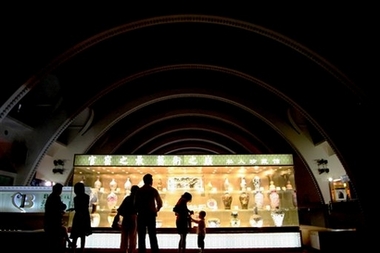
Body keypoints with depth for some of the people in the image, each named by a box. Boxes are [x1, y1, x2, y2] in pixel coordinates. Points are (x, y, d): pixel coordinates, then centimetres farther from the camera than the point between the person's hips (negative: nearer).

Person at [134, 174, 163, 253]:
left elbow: (135, 203, -1)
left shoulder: (138, 190, 0)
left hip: (141, 215, 1)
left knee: (141, 237, 7)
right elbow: (160, 203, -3)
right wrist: (155, 211, 12)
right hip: (151, 215, 0)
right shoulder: (153, 190, -2)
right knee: (153, 236, 8)